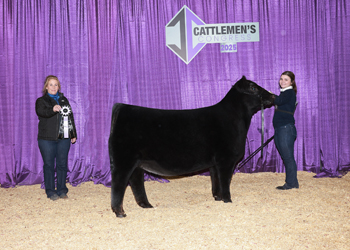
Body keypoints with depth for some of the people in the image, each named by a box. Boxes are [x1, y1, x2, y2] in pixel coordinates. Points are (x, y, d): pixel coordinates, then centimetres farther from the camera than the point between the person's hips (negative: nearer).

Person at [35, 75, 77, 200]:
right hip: (47, 139, -3)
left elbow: (71, 117, 17)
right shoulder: (41, 101, 2)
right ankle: (50, 191, 8)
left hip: (64, 138, 3)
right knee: (49, 165, 0)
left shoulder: (64, 100, 15)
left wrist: (73, 134, 13)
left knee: (62, 164, 6)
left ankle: (62, 190, 15)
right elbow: (40, 112, -19)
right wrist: (52, 109, -39)